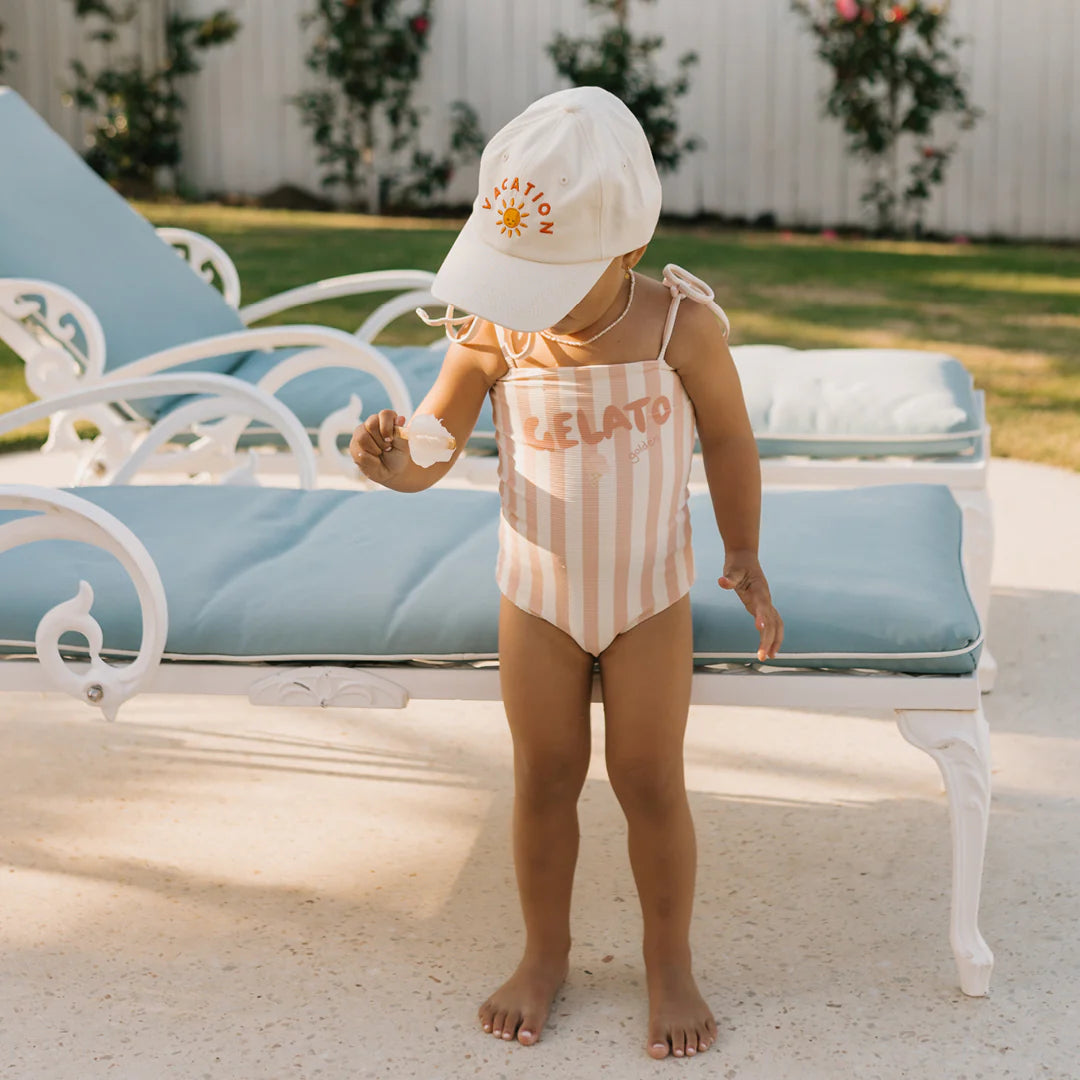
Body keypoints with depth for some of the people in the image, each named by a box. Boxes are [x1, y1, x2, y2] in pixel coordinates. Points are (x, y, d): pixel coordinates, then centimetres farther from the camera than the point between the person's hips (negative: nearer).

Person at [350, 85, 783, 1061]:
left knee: (650, 781, 6)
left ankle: (671, 962, 28)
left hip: (650, 593, -1)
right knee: (545, 779, 12)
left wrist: (744, 560, 1)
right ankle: (545, 952, 33)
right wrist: (391, 459, -36)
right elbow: (435, 449, -12)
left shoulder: (681, 325, -21)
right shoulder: (494, 336, -19)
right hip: (538, 593, 1)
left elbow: (728, 439, -6)